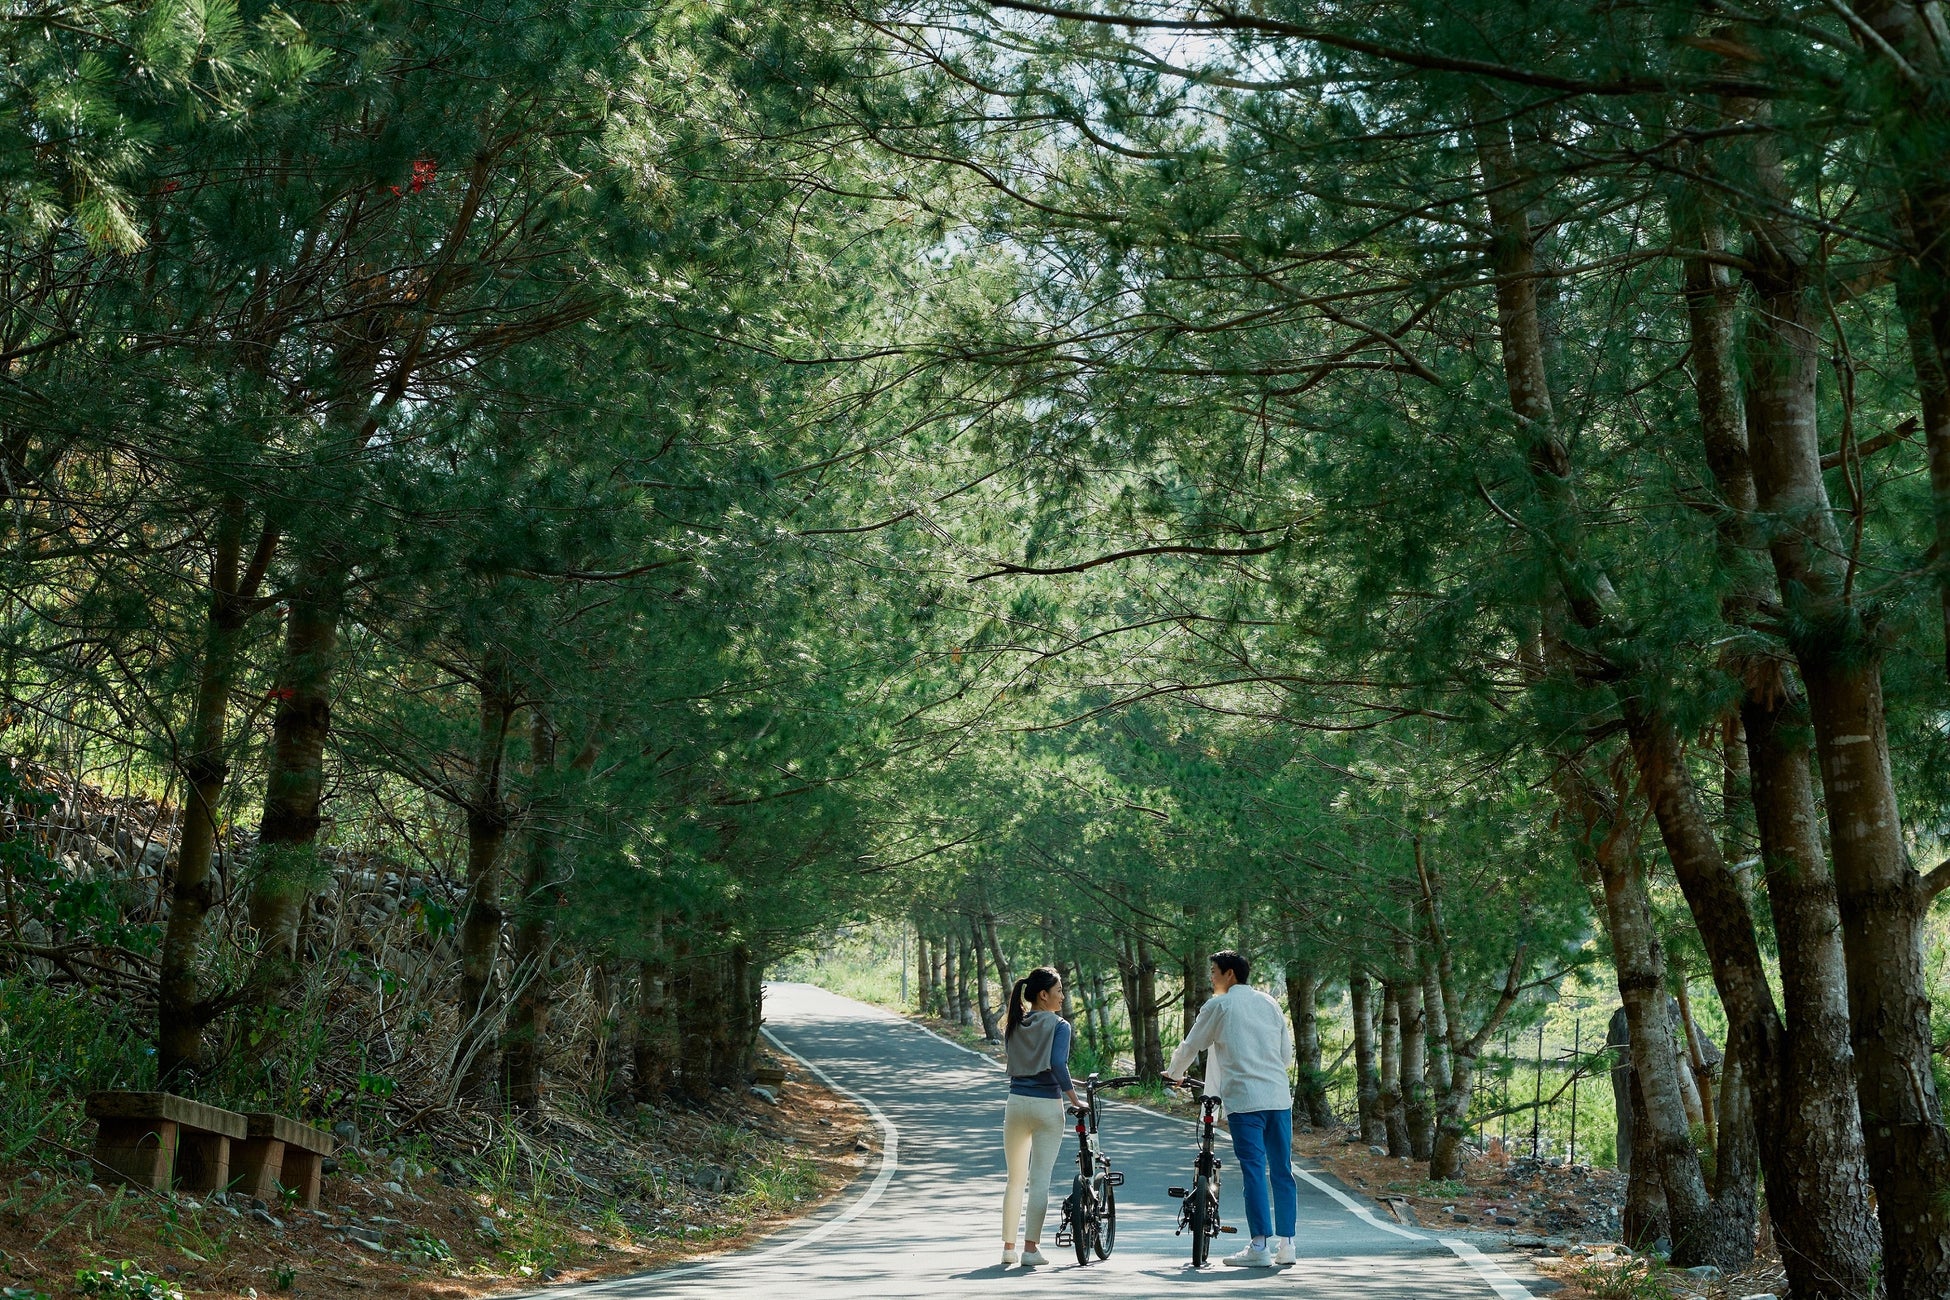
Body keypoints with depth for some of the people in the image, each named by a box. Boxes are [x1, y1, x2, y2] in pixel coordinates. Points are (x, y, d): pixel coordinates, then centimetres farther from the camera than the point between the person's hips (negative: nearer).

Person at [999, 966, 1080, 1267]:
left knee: (1015, 1179, 14)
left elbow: (1013, 1064, 11)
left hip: (1016, 1103, 5)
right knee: (1039, 1180, 0)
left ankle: (1008, 1247, 19)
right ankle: (1030, 1249, 0)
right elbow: (1058, 1066, -19)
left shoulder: (1014, 1026, 9)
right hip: (1047, 1106, -5)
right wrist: (1075, 1100, -13)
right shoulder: (1059, 1026, -8)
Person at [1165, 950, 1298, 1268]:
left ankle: (1259, 1247, -9)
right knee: (1282, 1171, 8)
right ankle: (1285, 1244, 10)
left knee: (1253, 1170, -7)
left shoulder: (1218, 1006, 2)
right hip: (1279, 1097, 5)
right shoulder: (1269, 1003, 15)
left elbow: (1191, 1046, 10)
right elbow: (1287, 1053, 18)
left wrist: (1173, 1073, 28)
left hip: (1244, 1099, -5)